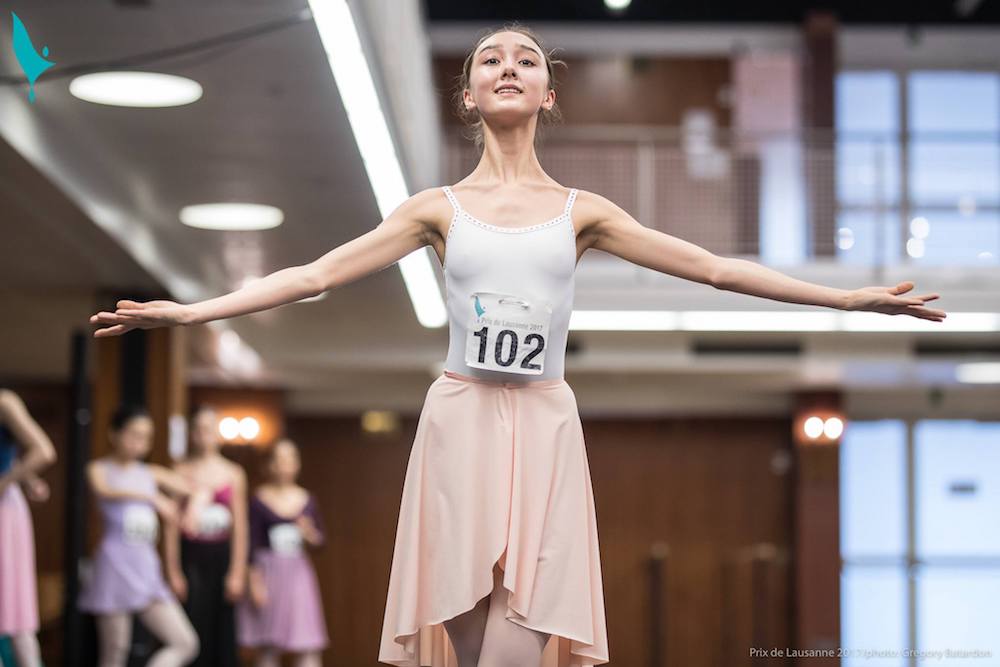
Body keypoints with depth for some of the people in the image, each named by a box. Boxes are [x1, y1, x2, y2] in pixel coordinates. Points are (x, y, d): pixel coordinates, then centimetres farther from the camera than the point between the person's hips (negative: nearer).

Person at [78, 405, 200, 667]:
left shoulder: (151, 473, 14)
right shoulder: (100, 469, 1)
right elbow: (104, 492, -22)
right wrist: (151, 497, -35)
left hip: (147, 569, 5)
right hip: (115, 564, -5)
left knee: (186, 644, -6)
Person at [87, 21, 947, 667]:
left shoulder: (581, 212, 8)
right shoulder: (438, 209, 6)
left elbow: (715, 268, 7)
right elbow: (314, 275, 2)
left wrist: (853, 296, 3)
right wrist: (186, 311, -6)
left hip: (544, 428, 1)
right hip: (461, 420, 0)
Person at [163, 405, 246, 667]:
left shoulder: (233, 474, 6)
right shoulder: (181, 472, 1)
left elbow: (240, 527, 5)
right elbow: (172, 527, -1)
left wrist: (237, 572, -1)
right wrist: (173, 572, -5)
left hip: (221, 557, 2)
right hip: (191, 557, -2)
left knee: (223, 633, 3)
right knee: (194, 631, -6)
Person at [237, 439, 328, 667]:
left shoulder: (307, 500, 7)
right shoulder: (259, 500, -3)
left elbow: (320, 540, 12)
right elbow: (252, 544, -4)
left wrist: (310, 535, -10)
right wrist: (255, 582, -10)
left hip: (299, 572, 3)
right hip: (268, 571, -3)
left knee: (308, 646, -5)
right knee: (267, 648, 1)